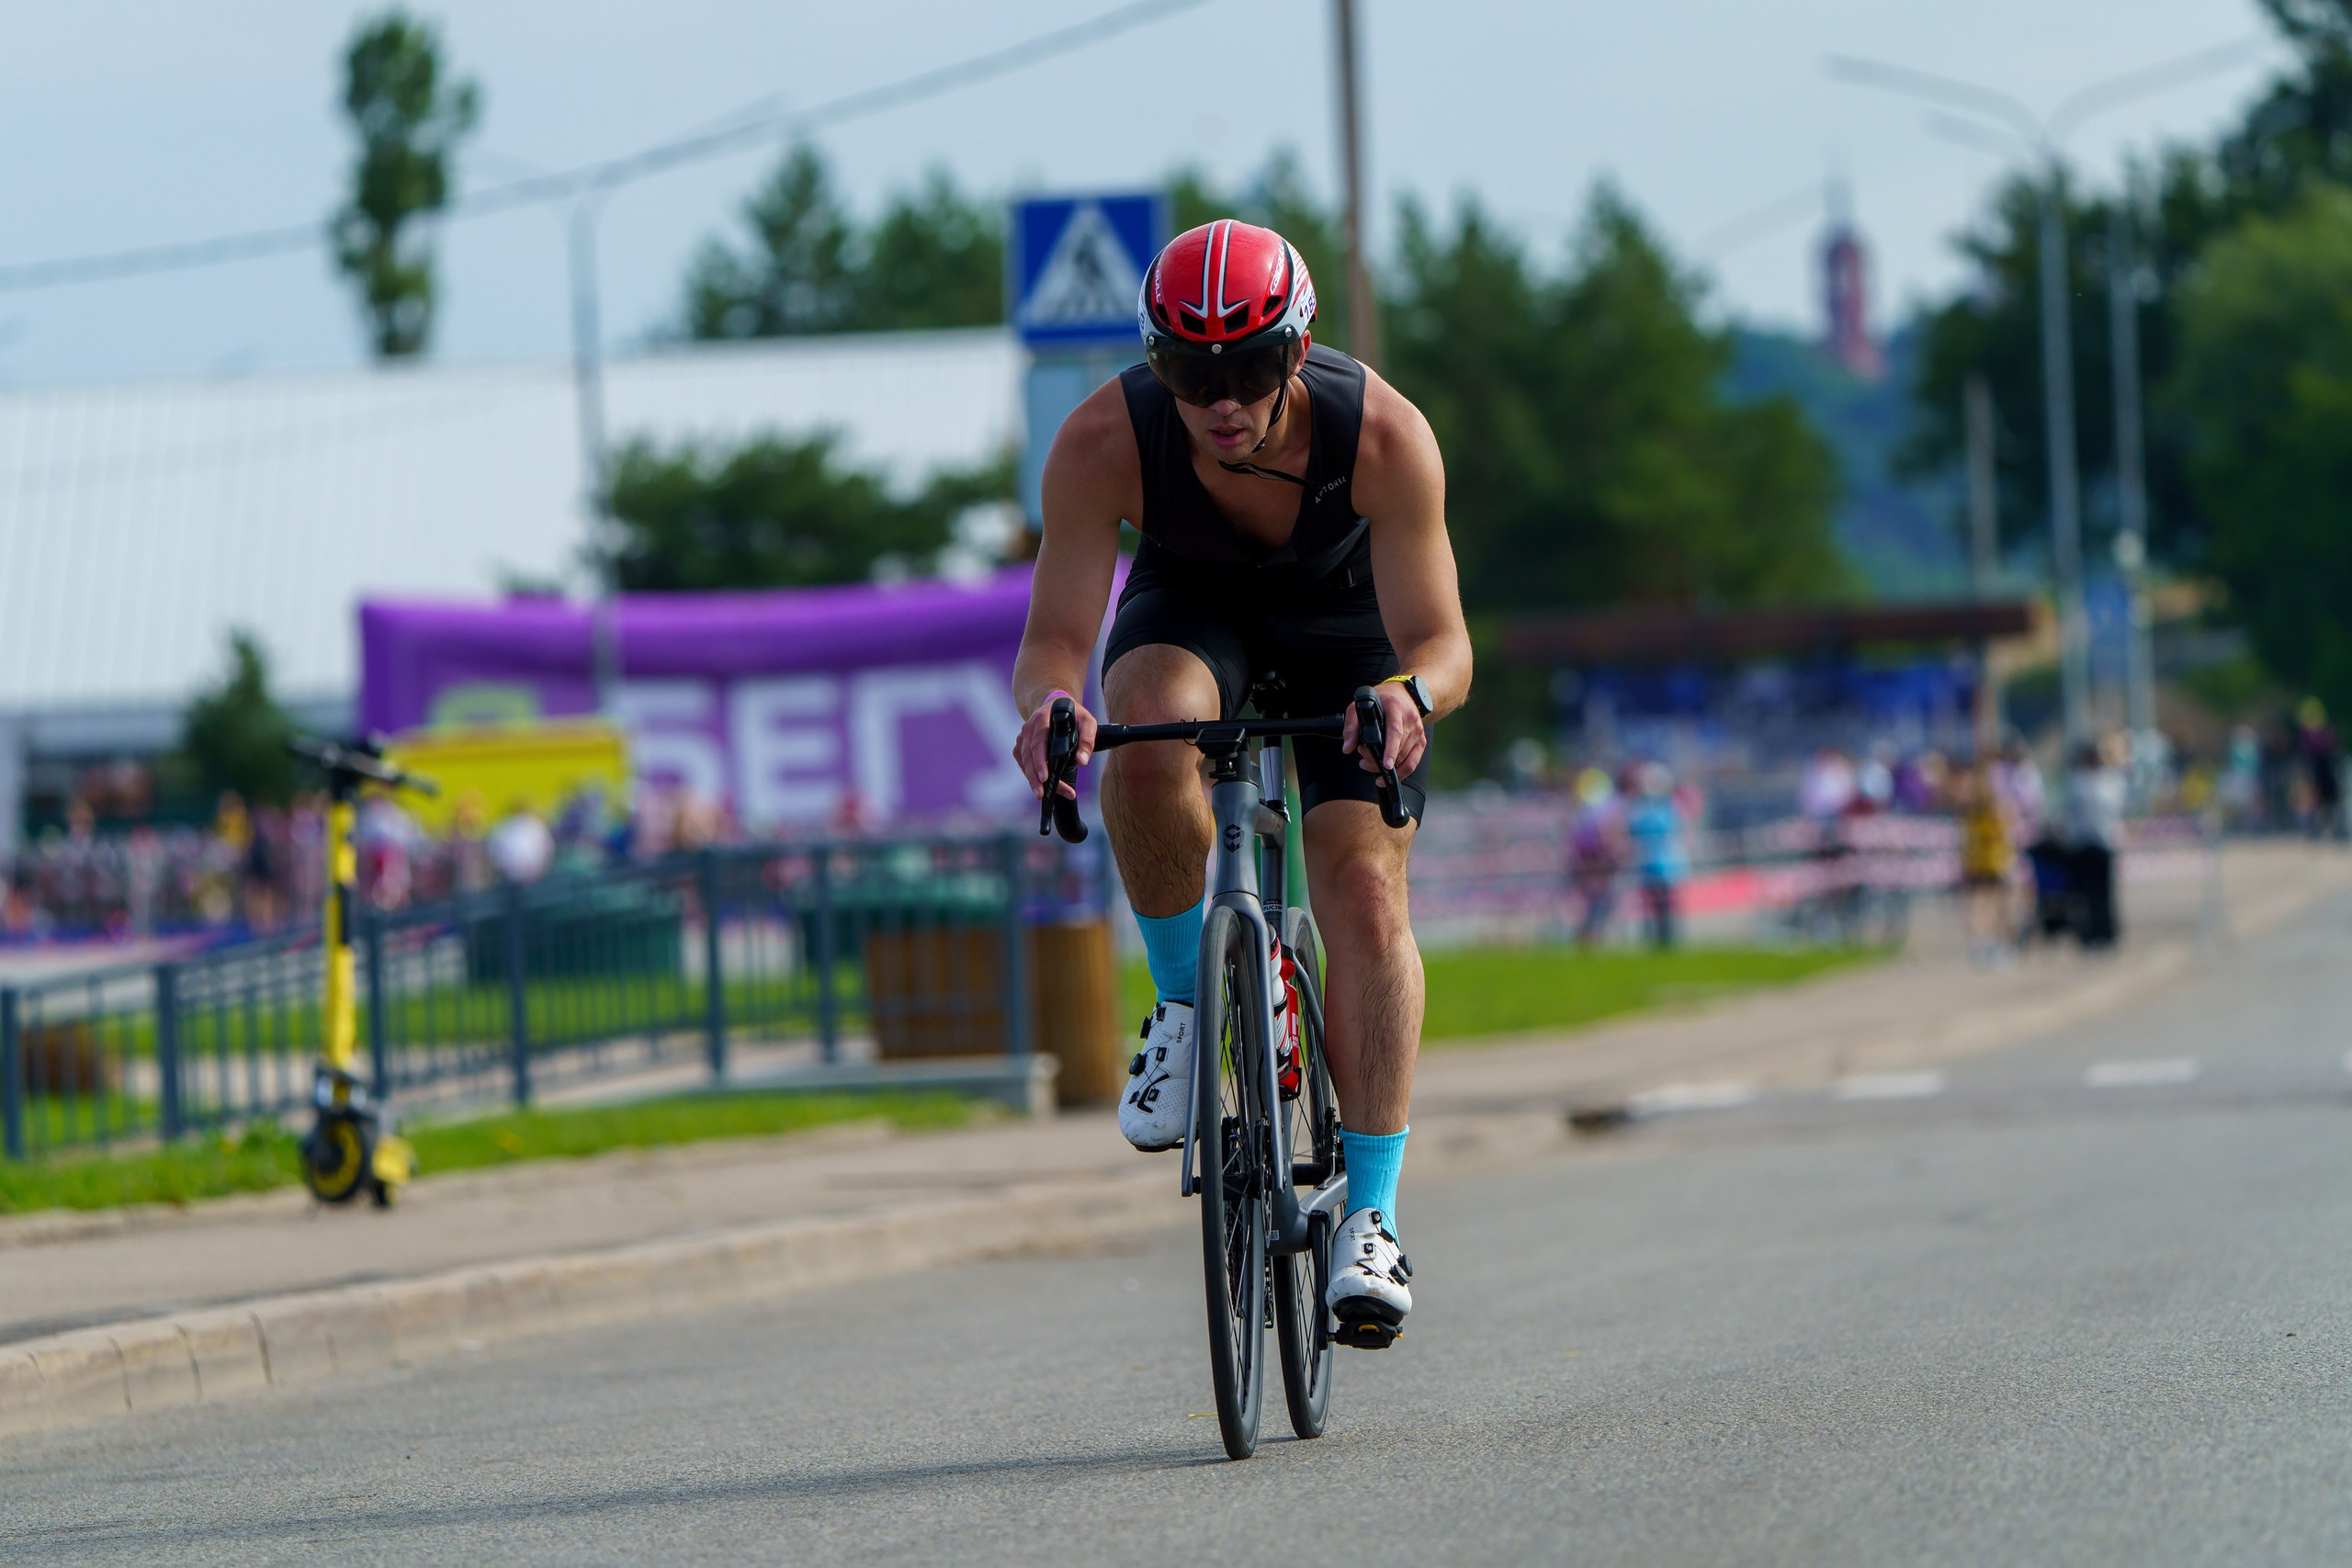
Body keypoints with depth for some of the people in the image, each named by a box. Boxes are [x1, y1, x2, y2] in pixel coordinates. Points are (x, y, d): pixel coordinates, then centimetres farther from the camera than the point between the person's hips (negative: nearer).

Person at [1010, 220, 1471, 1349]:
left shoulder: (1383, 437, -34)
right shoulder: (1103, 441, -33)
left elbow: (1441, 642, -32)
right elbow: (1055, 635, -29)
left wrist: (1411, 694, -56)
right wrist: (1049, 700, -53)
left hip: (1350, 627, 0)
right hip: (1193, 610, 0)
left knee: (1364, 890, -17)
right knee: (1147, 736, -35)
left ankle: (1370, 1222, -13)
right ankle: (1184, 1002, -12)